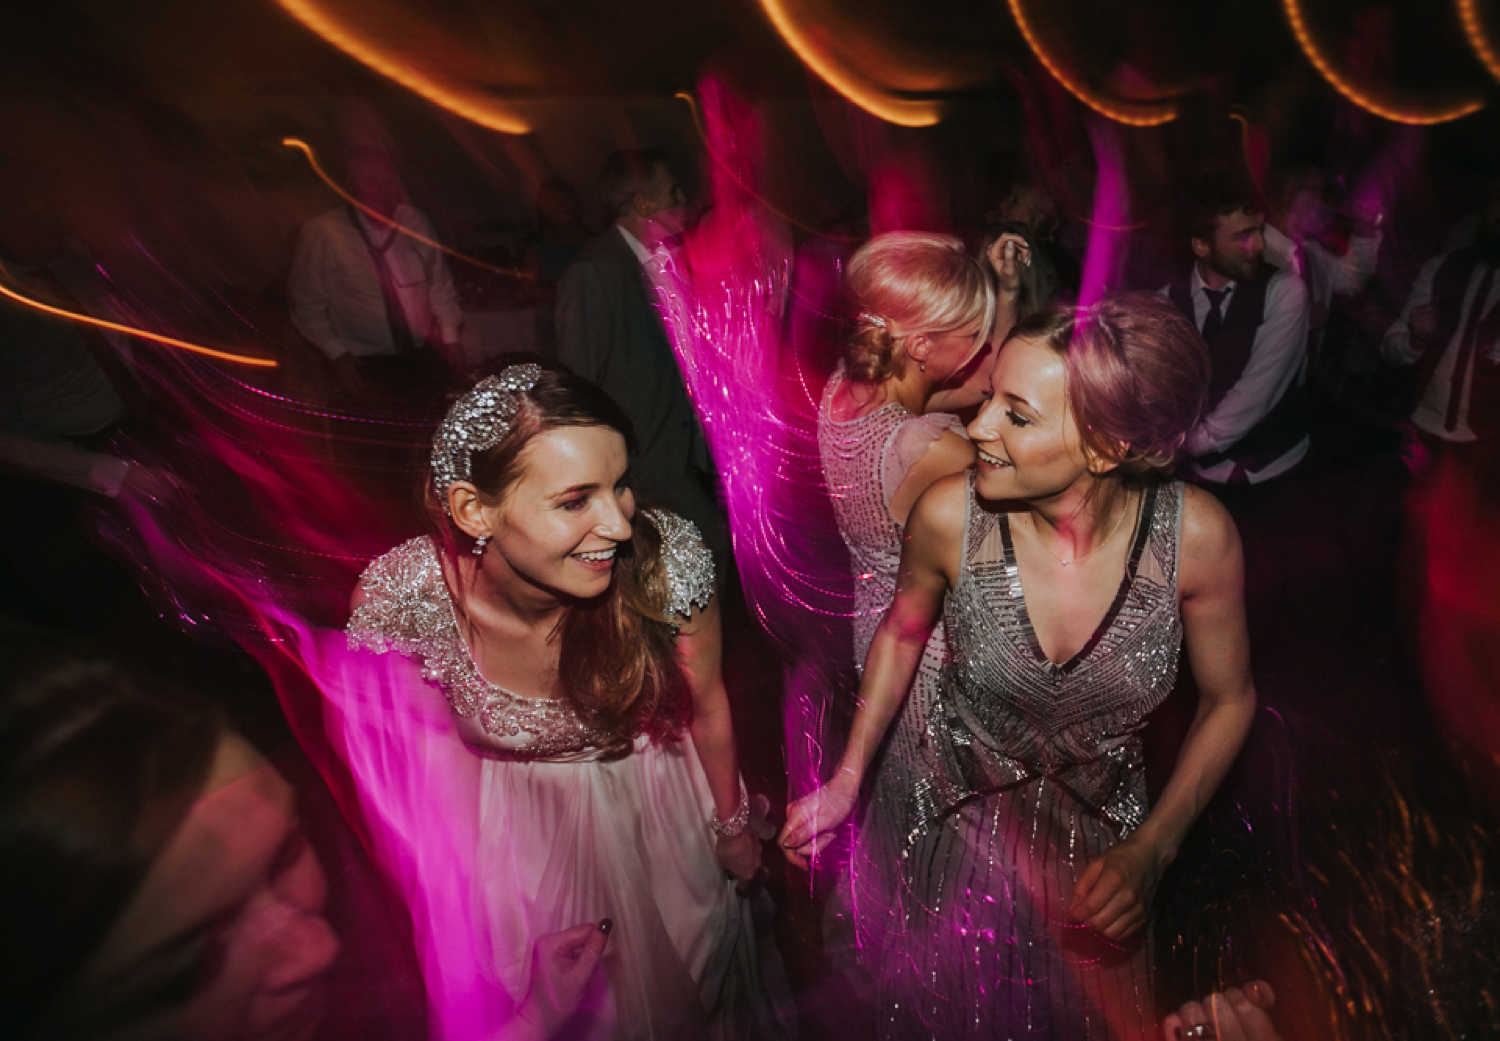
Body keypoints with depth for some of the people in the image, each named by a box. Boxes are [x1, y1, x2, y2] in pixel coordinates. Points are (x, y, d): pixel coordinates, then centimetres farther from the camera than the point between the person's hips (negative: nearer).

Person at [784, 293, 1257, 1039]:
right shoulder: (949, 516, -25)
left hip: (1103, 849, 1)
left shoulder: (1196, 535, -25)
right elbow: (903, 632, -4)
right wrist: (846, 781, -6)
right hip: (965, 832, 0)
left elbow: (1228, 700, -7)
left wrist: (1151, 852, -12)